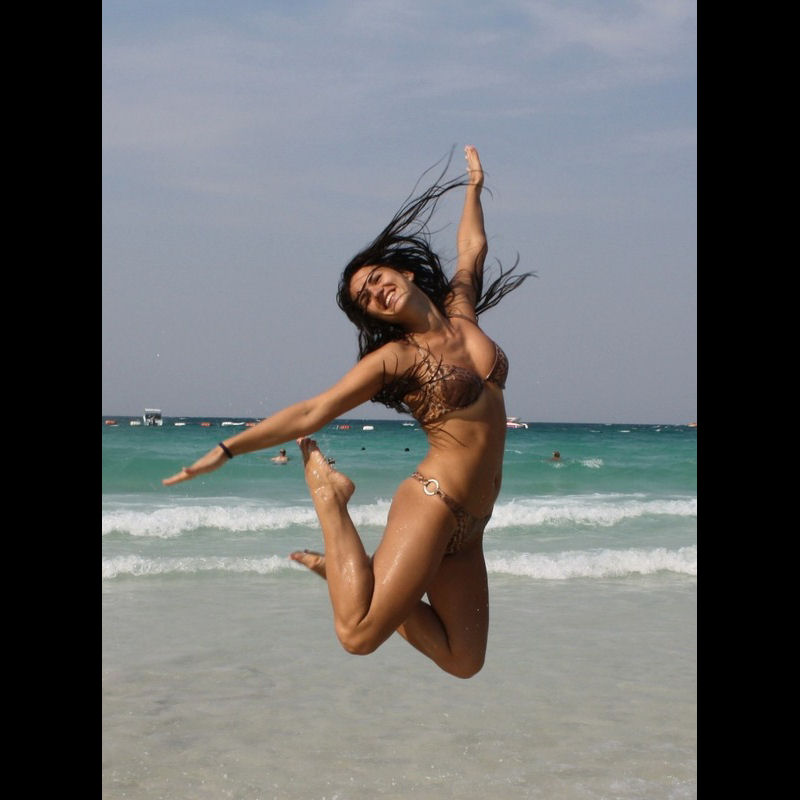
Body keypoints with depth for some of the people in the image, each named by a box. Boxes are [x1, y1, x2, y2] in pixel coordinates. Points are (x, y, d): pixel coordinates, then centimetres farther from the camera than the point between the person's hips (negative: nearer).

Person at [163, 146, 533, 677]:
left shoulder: (461, 316, 12)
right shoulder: (394, 357, -3)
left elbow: (473, 248, 30)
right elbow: (311, 414, -3)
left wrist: (474, 187, 41)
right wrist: (226, 450, -6)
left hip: (467, 530, 6)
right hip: (431, 502, -6)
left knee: (464, 662, 4)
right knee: (358, 635, -19)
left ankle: (348, 574, 16)